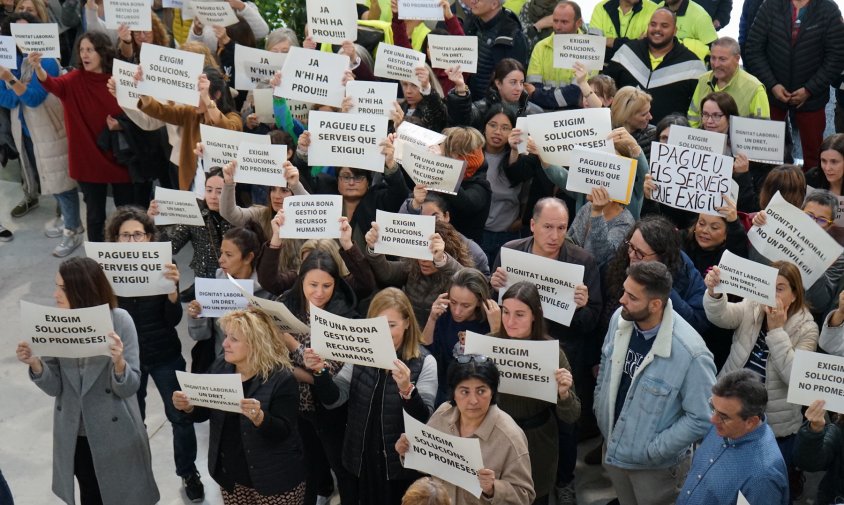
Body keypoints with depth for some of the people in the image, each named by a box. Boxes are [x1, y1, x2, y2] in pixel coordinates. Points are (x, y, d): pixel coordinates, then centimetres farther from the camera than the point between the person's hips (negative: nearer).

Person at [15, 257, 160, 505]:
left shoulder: (119, 320, -19)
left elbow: (129, 388, -18)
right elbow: (55, 387, -6)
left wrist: (119, 363, -38)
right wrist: (35, 364, -24)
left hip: (115, 433, -3)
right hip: (75, 433, 4)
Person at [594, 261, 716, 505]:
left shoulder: (690, 354, -32)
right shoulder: (620, 319, -13)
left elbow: (701, 419, -23)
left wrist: (652, 451, -18)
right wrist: (600, 412, 6)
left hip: (655, 465, -5)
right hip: (613, 447, 6)